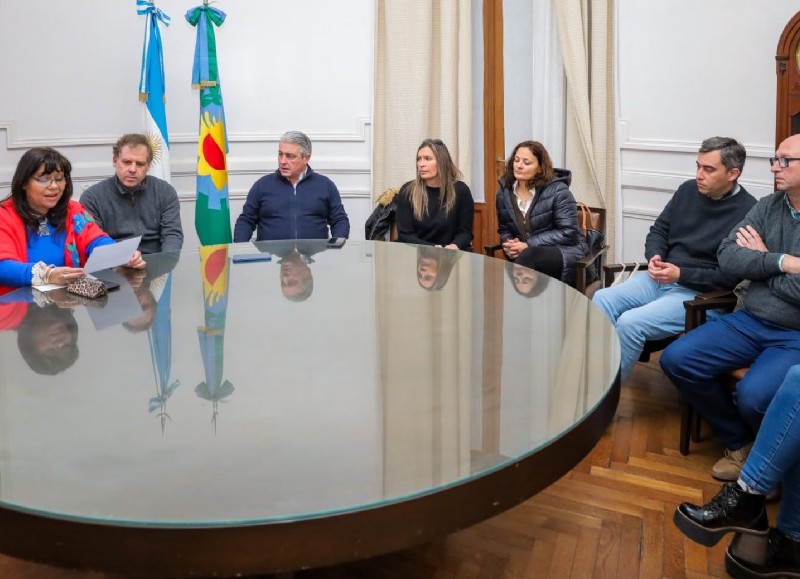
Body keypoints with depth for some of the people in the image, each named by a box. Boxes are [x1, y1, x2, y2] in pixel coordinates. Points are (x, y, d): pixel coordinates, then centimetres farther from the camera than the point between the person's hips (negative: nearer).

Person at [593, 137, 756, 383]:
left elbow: (734, 275, -14)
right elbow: (659, 230, 17)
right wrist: (654, 256, -5)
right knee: (601, 300, -18)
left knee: (630, 323, -28)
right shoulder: (688, 190, 8)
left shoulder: (748, 212, -12)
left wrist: (681, 274, -19)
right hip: (659, 279, 7)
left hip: (700, 293, -7)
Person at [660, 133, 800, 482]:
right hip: (750, 322, 7)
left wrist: (760, 260, -7)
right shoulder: (768, 206, 7)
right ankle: (740, 441, 10)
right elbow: (727, 258, -4)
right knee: (676, 360, -8)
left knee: (753, 395, -31)